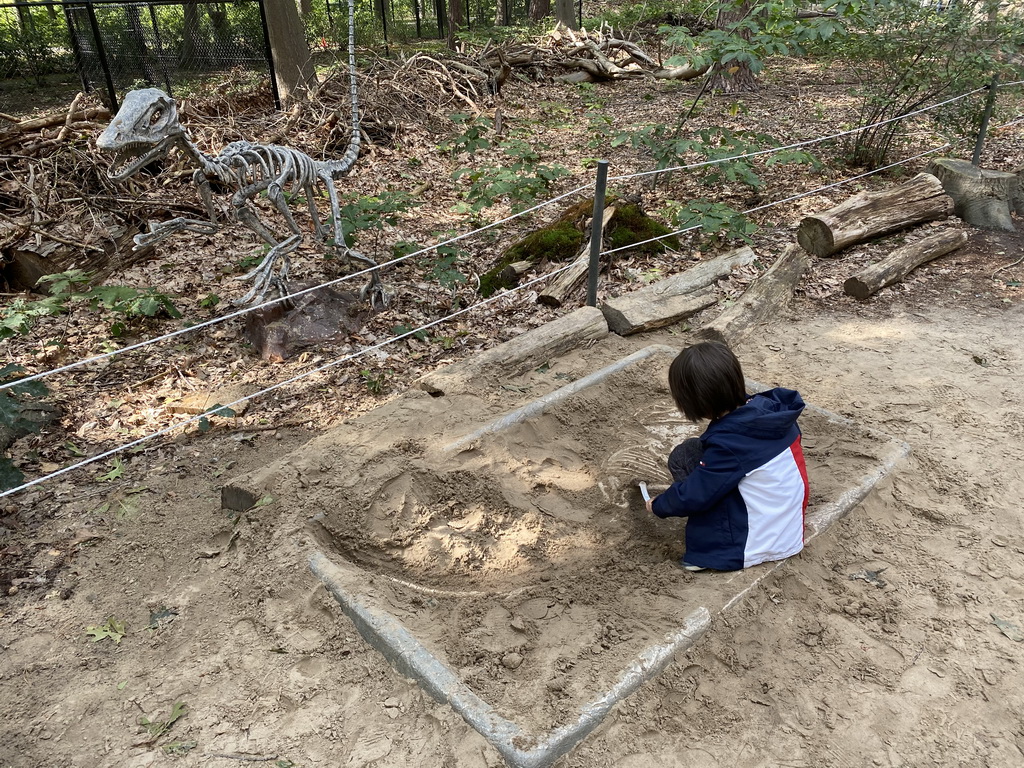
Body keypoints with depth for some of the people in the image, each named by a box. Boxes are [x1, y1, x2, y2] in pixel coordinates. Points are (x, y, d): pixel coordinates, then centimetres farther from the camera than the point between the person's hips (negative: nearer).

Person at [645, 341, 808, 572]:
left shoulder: (727, 443, -27)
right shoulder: (769, 407, -8)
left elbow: (692, 497, -17)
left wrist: (658, 505, 3)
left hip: (757, 546, -7)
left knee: (683, 456, -4)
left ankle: (706, 547, -1)